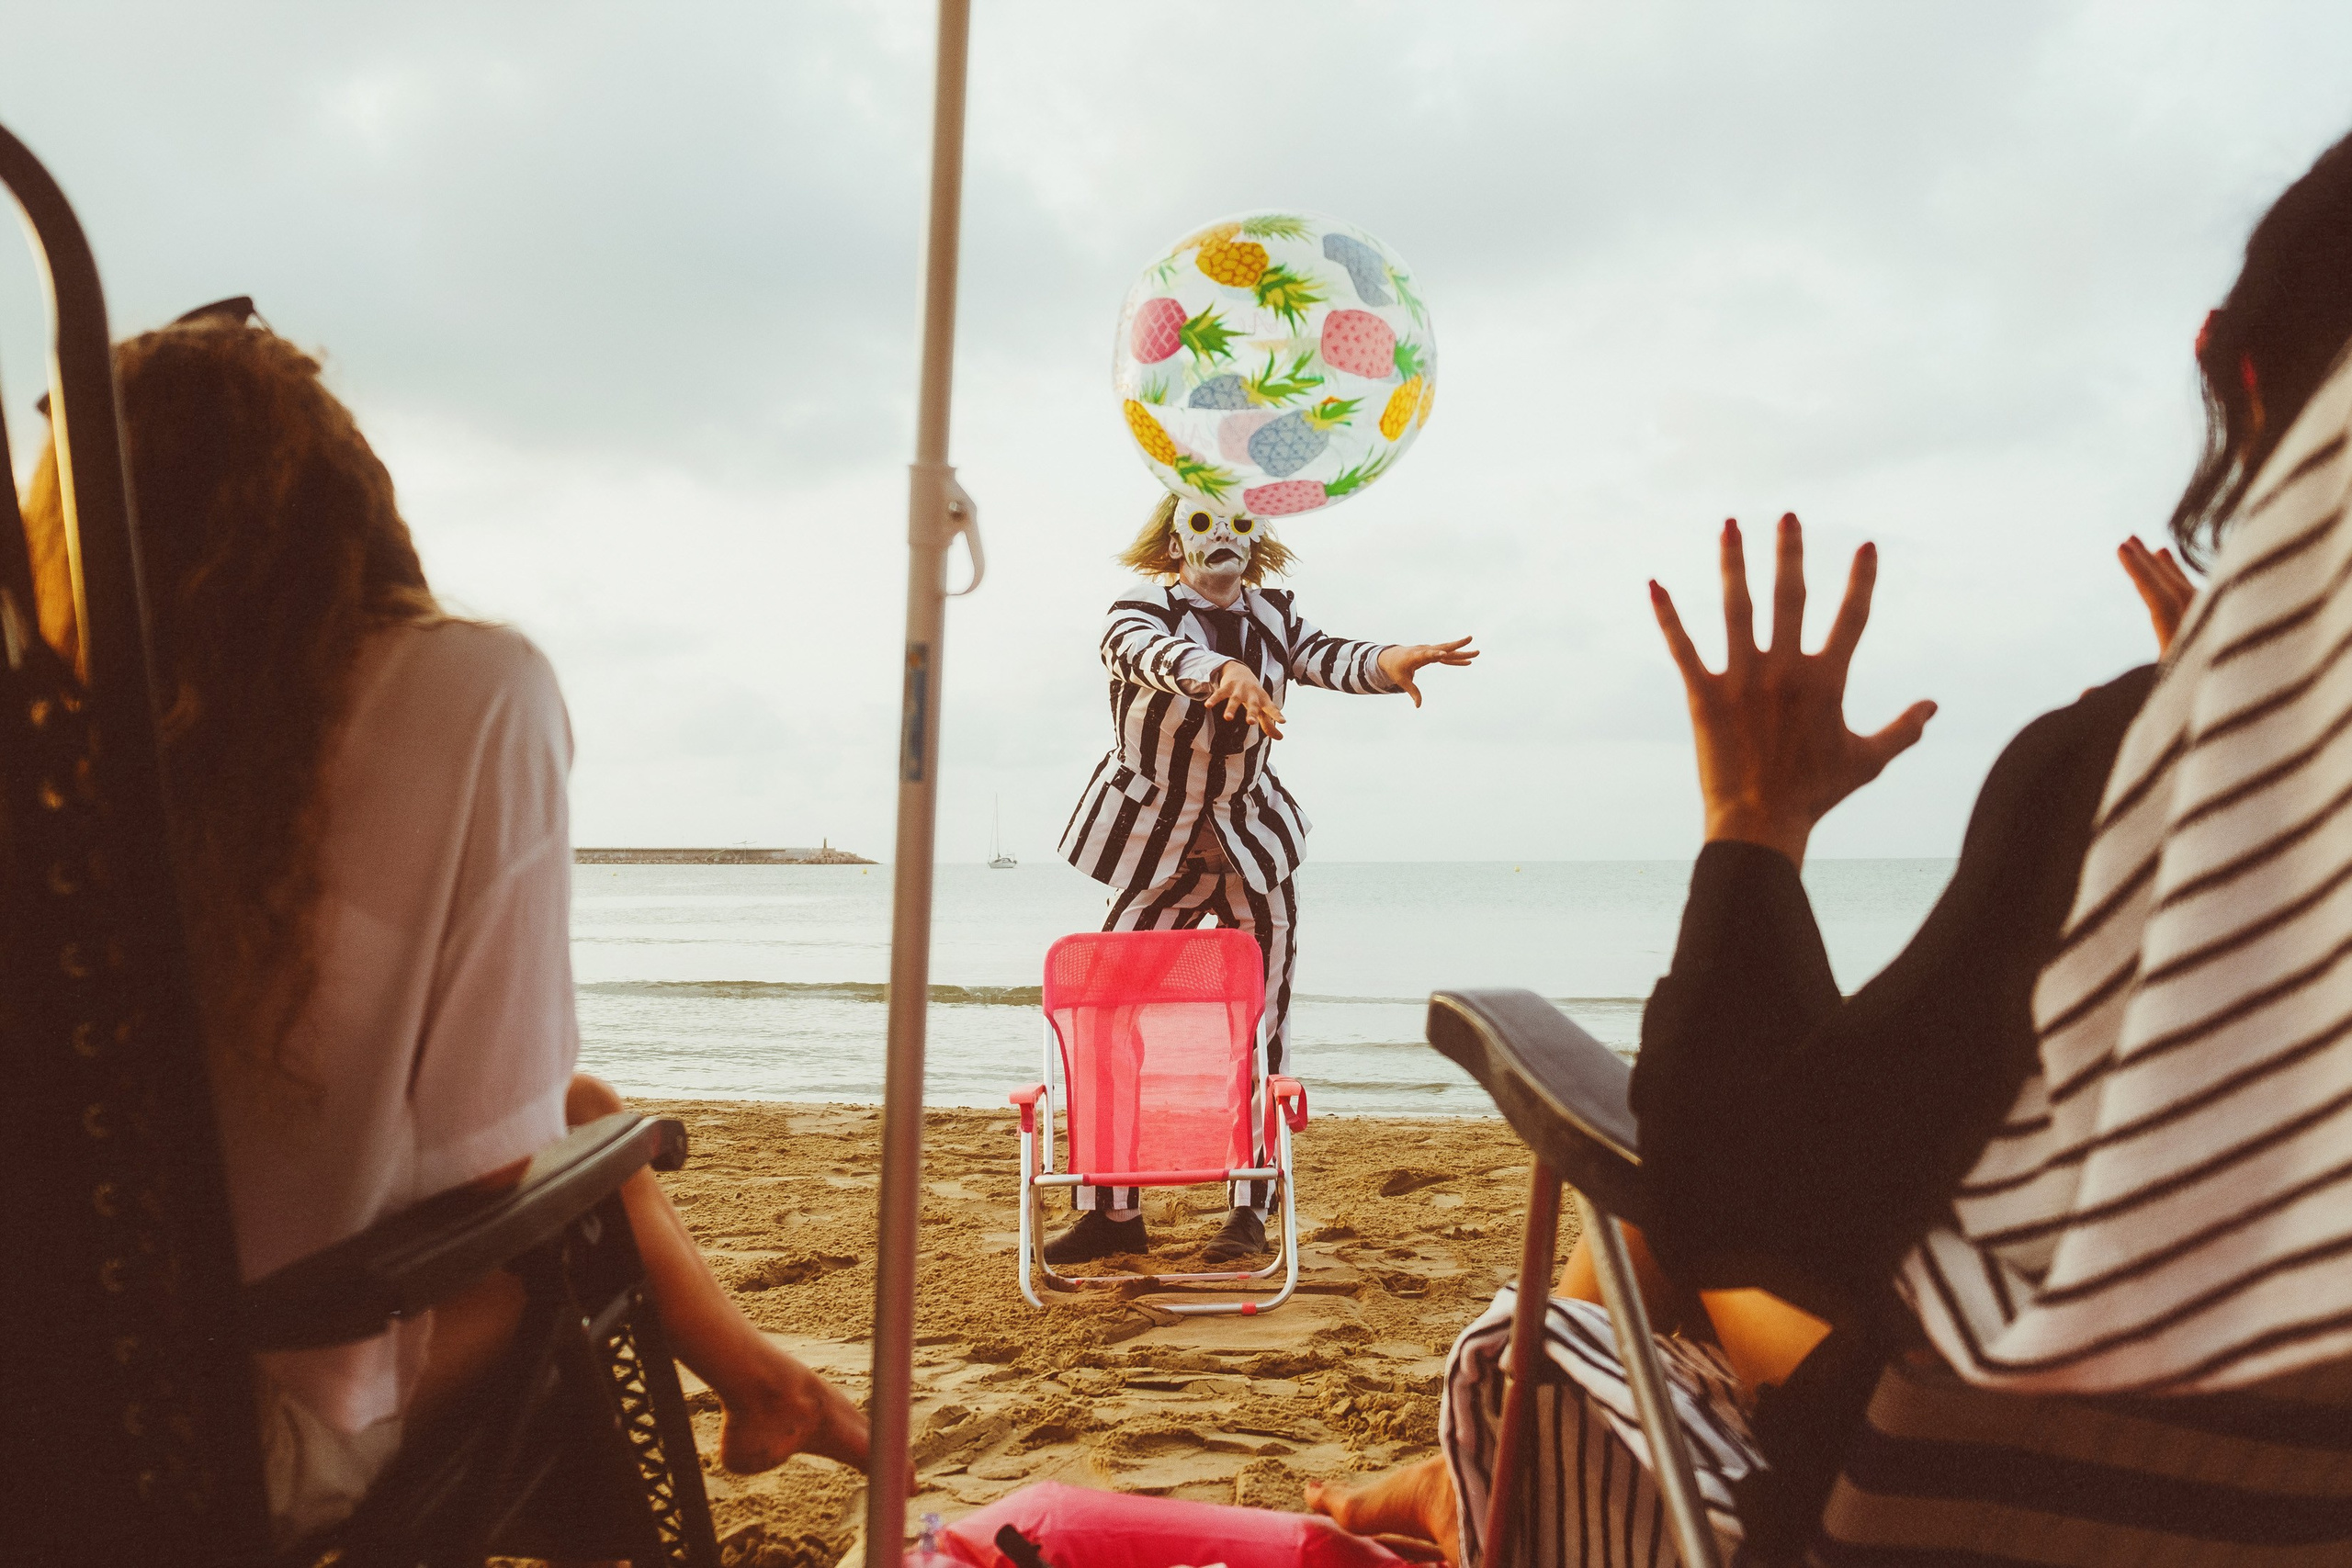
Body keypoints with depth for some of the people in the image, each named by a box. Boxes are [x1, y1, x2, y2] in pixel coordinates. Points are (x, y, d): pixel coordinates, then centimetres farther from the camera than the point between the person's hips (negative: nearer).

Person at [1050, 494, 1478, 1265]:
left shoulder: (1274, 616, 4)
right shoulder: (1142, 607, -8)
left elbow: (1325, 656, -15)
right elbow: (1144, 648, -32)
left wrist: (1387, 661, -40)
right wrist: (1219, 671, -54)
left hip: (1254, 847, 2)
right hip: (1157, 849, -2)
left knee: (1259, 1028, 2)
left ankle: (1251, 1209, 12)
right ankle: (1112, 1209, 9)